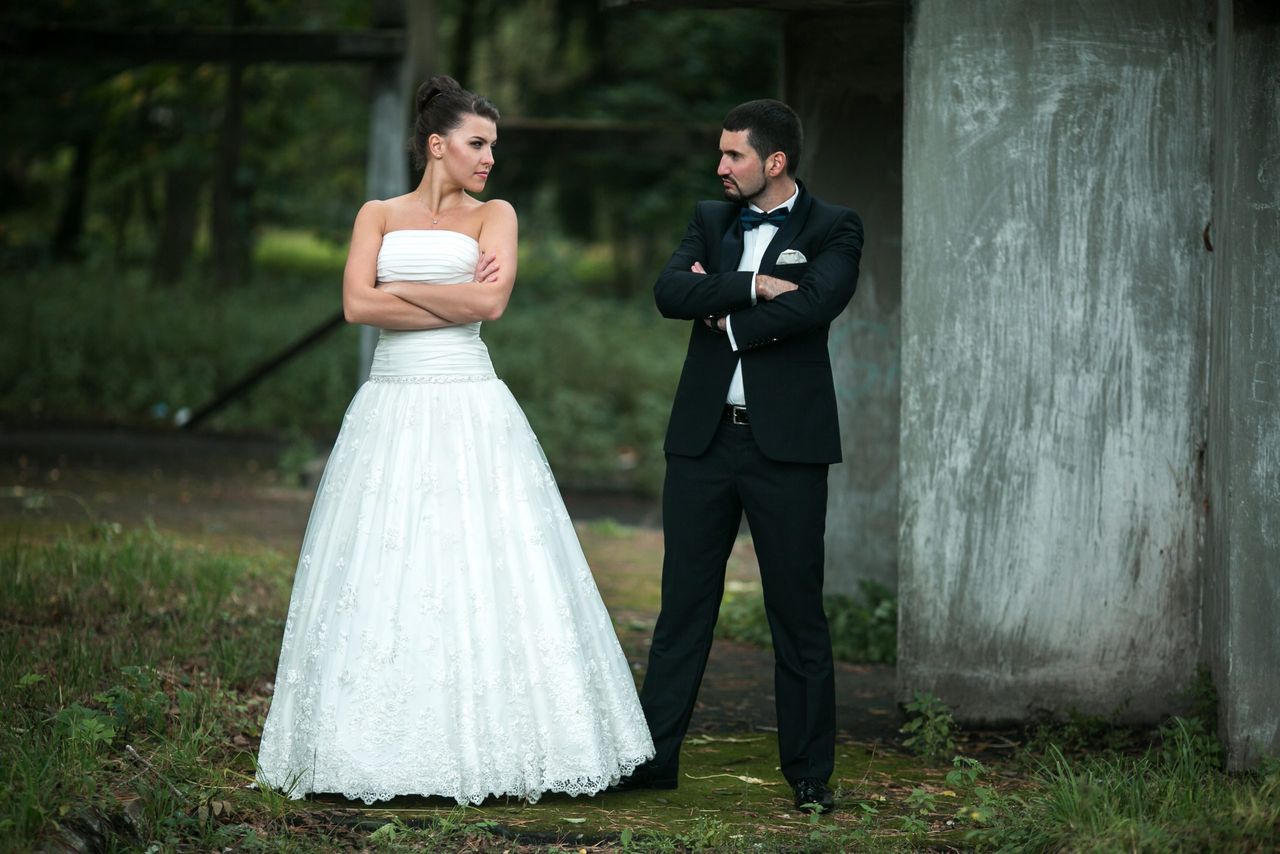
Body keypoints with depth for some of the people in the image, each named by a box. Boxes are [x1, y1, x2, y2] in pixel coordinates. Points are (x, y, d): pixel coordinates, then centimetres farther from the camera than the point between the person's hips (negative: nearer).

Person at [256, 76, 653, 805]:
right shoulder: (379, 217, 10)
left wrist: (399, 289, -4)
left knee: (485, 571, -5)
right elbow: (357, 305, -5)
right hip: (393, 411, 1)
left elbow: (492, 301, -9)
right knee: (383, 575, -1)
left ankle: (487, 743, 0)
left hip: (471, 413, -1)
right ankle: (385, 745, 5)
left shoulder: (493, 216, 8)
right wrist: (459, 301, -7)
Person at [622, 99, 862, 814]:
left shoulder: (833, 229, -1)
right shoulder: (711, 219, 12)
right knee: (684, 600, 6)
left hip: (786, 442, -4)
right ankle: (656, 755, 11)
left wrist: (726, 317, -10)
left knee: (798, 608, 1)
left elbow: (815, 303, -19)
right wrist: (754, 285, -15)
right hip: (704, 436, 4)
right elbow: (670, 292, -5)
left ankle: (810, 771, 8)